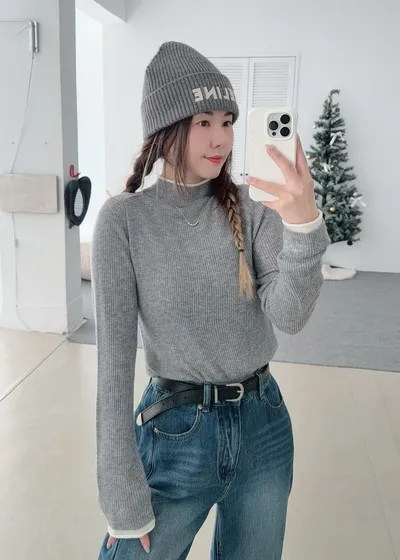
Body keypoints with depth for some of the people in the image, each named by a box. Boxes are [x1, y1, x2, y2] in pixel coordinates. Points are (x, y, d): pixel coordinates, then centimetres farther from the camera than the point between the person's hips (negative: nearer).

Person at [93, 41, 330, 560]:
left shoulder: (252, 205, -4)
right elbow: (114, 359, -13)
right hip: (176, 434, -3)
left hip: (264, 426, 4)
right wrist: (125, 503, -12)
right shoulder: (125, 218, -12)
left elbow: (290, 315, -15)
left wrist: (304, 223, -34)